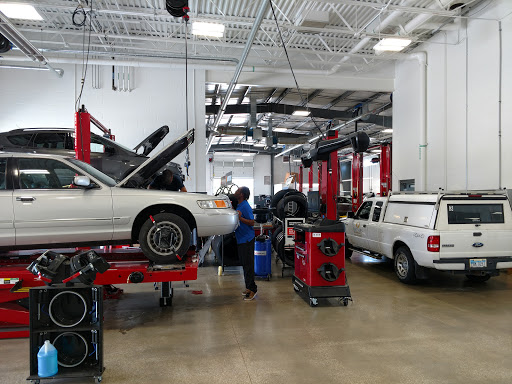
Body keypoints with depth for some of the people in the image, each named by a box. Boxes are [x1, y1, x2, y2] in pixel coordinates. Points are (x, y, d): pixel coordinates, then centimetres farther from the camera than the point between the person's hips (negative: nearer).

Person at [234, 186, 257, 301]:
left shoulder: (245, 206, -16)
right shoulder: (239, 205, 13)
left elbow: (252, 222, -19)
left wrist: (240, 218, -28)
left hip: (247, 239, -10)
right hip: (241, 239, 10)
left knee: (248, 264, -5)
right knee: (245, 263, 15)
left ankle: (252, 289, 1)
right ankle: (249, 287, 24)